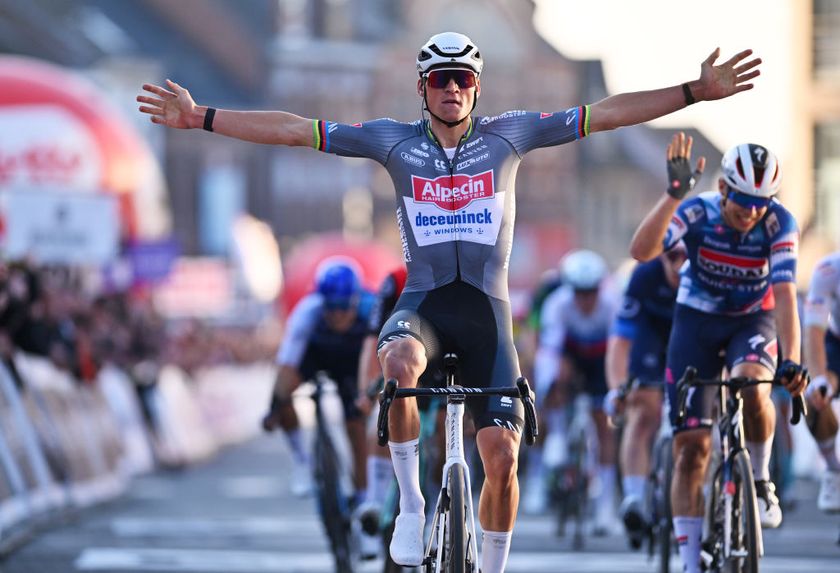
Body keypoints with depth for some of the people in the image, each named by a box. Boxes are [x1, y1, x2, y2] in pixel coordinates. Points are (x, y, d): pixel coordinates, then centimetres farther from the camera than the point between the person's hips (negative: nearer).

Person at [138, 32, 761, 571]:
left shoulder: (509, 134, 3)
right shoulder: (394, 140, 2)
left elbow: (606, 114, 0)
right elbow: (293, 129, 0)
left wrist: (697, 92, -6)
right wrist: (198, 117, -5)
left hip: (487, 309, 1)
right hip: (422, 303, -1)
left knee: (502, 453, -9)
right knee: (399, 364, -37)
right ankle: (411, 503, -19)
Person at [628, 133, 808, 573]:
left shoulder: (779, 224, -21)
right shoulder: (698, 213, -22)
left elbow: (785, 296, -28)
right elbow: (641, 250, -37)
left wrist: (791, 361, -41)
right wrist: (674, 194, -48)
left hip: (753, 321, 0)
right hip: (698, 319, 0)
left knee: (751, 387, -35)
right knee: (691, 445, -6)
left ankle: (760, 483, -8)